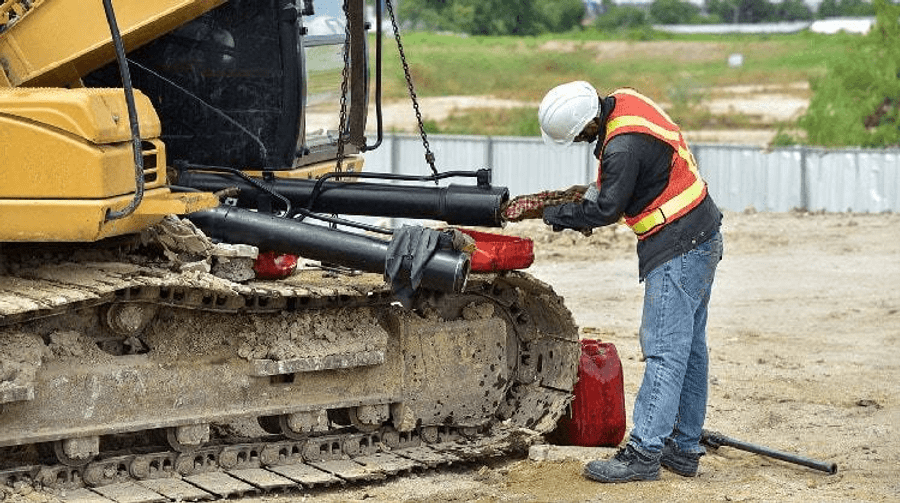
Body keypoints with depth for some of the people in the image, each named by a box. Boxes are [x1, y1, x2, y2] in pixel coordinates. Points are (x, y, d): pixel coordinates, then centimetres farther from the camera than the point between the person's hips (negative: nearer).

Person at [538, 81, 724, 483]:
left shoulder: (624, 147, -26)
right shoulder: (624, 101, 3)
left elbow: (606, 210, -15)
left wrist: (559, 215, 0)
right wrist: (595, 190, 6)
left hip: (677, 250, -10)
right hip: (700, 239, 10)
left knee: (665, 350, -10)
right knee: (689, 347, 13)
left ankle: (643, 453, -10)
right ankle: (683, 449, 20)